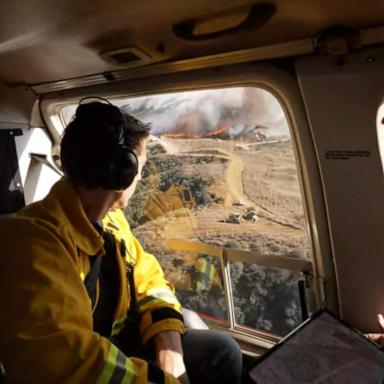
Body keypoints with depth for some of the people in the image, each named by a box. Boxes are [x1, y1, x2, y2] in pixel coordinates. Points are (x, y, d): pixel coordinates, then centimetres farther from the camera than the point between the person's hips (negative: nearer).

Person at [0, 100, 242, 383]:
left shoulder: (112, 217, -1)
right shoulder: (34, 238, -28)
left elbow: (147, 276, 7)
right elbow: (59, 360, -36)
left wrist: (169, 348, -9)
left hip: (119, 346, 7)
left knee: (222, 350, 5)